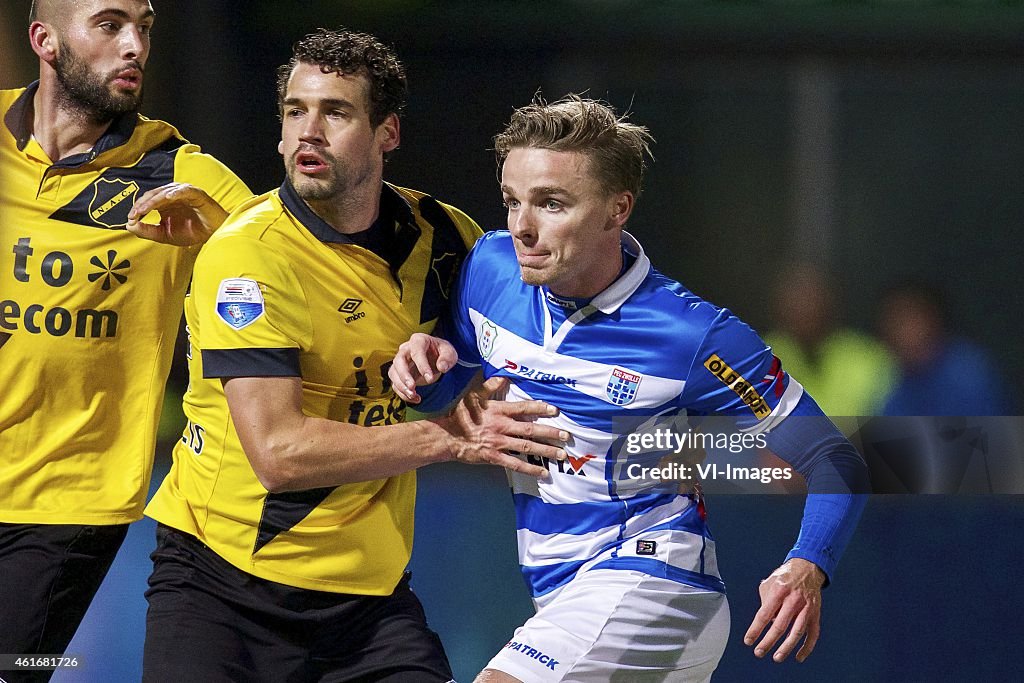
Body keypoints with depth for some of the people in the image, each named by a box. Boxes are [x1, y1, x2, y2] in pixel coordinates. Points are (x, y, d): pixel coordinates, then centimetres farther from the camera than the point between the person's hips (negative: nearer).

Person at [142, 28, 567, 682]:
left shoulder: (439, 233, 1)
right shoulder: (247, 254, -15)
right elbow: (278, 450, -22)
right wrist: (449, 438, -20)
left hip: (369, 587, 5)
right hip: (222, 578, -5)